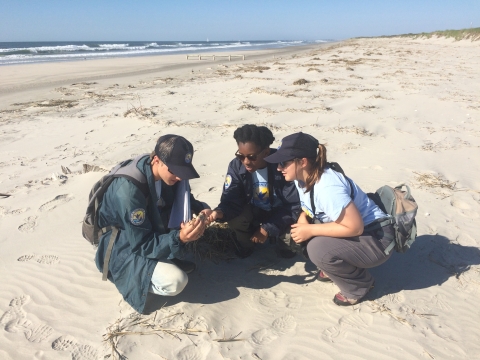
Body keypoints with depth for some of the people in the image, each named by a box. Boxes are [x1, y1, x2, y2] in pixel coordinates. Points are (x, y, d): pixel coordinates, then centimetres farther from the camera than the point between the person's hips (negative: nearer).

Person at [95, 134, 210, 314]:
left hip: (152, 229, 8)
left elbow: (182, 197, 5)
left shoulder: (164, 171, -14)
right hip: (125, 247, -8)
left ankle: (168, 260, 1)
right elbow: (142, 244, -27)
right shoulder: (129, 190, -35)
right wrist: (179, 238, -40)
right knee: (175, 281, -27)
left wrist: (201, 210, -16)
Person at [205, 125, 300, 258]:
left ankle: (284, 242, 9)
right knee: (235, 218, -28)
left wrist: (267, 229, -28)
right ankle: (246, 244, 5)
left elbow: (294, 205, -24)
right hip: (255, 211, 3)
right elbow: (231, 200, -21)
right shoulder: (236, 166, -18)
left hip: (282, 213, -2)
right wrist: (220, 212, -45)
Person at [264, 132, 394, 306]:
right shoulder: (302, 178, -5)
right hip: (350, 231, 8)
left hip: (375, 238, -8)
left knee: (318, 249, -29)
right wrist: (302, 222, -12)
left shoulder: (328, 187, -32)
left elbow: (355, 227, -30)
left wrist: (310, 230, -25)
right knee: (298, 235, -4)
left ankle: (360, 284, -2)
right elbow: (307, 210, 11)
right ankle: (335, 267, 14)